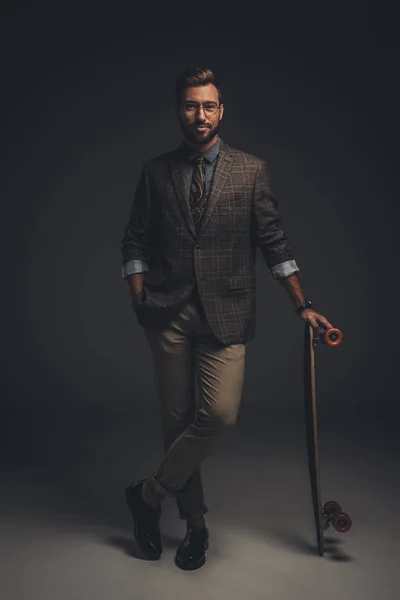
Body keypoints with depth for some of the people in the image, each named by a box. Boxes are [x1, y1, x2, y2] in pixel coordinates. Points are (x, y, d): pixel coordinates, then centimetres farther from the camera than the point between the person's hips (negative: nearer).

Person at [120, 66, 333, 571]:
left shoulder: (251, 171, 5)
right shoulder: (155, 172, 8)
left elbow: (273, 241, 6)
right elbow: (135, 240, 10)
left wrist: (302, 305, 3)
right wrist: (139, 298, -2)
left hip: (225, 312, -1)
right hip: (168, 313, 1)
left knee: (220, 413, -16)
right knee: (177, 419, 5)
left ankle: (149, 494, 5)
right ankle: (194, 523, 22)